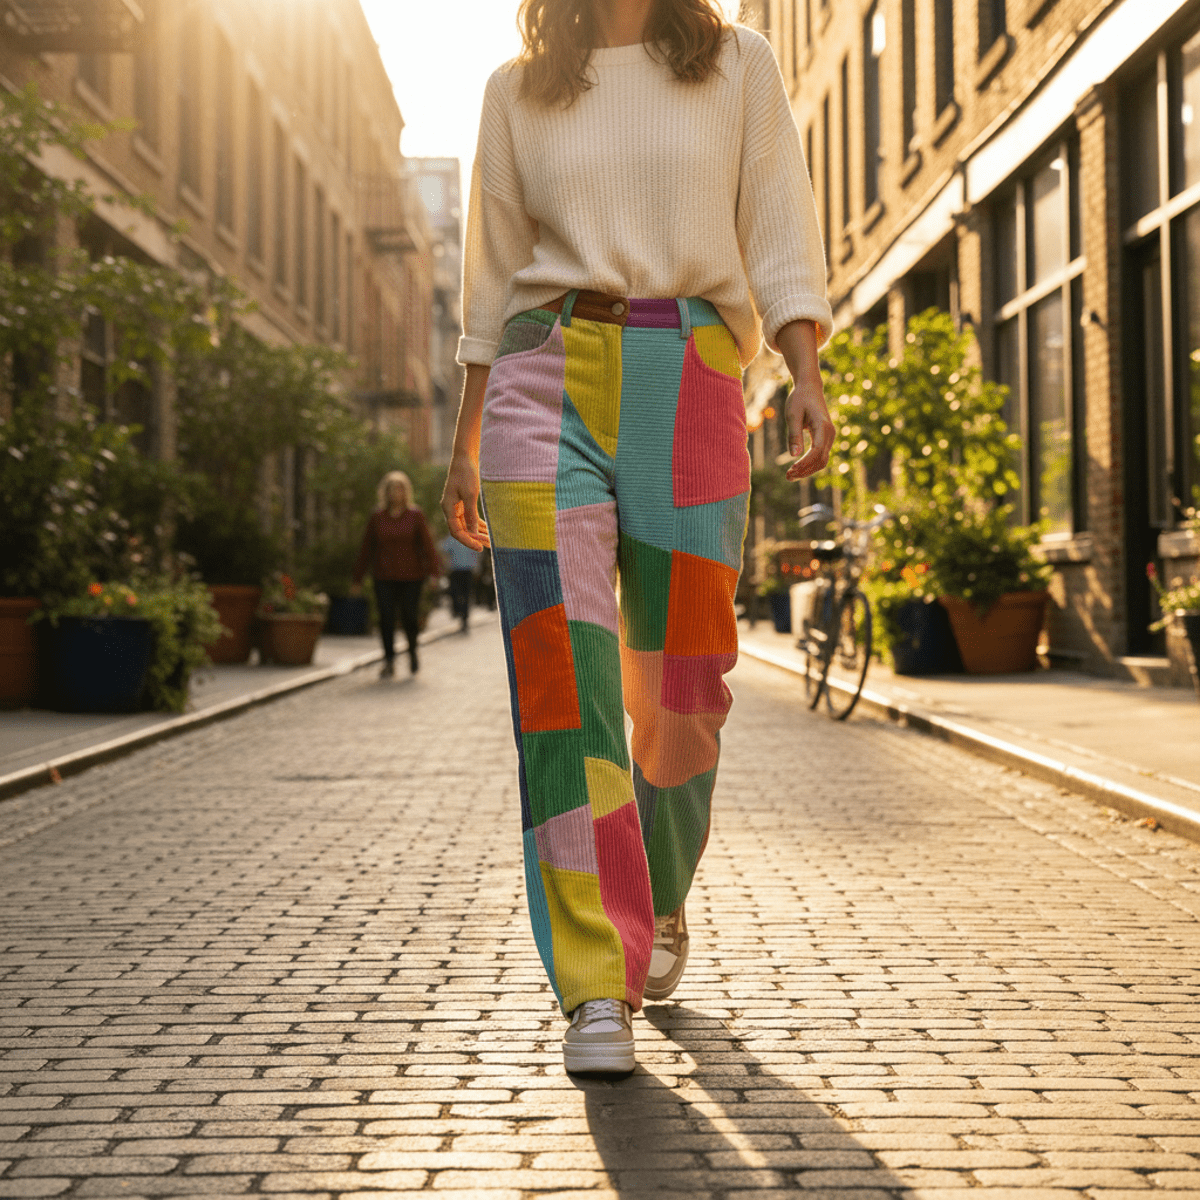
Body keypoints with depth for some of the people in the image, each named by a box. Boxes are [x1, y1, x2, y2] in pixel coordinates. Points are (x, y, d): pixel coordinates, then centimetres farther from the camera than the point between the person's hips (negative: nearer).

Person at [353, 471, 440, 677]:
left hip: (411, 576, -1)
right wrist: (358, 579, 7)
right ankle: (389, 662, 3)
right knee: (386, 618, -5)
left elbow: (427, 544, -2)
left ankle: (412, 651, 28)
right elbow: (366, 549, 8)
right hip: (384, 577, 1)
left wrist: (434, 571, -13)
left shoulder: (416, 516, 1)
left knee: (409, 617, -1)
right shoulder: (376, 517, 5)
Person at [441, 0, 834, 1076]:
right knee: (563, 673, -14)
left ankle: (662, 905, 32)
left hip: (689, 390, 0)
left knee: (679, 692, 3)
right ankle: (597, 988, -13)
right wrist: (465, 444, 16)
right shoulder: (516, 94, 15)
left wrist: (806, 374, -11)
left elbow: (781, 241, 5)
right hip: (547, 382, 0)